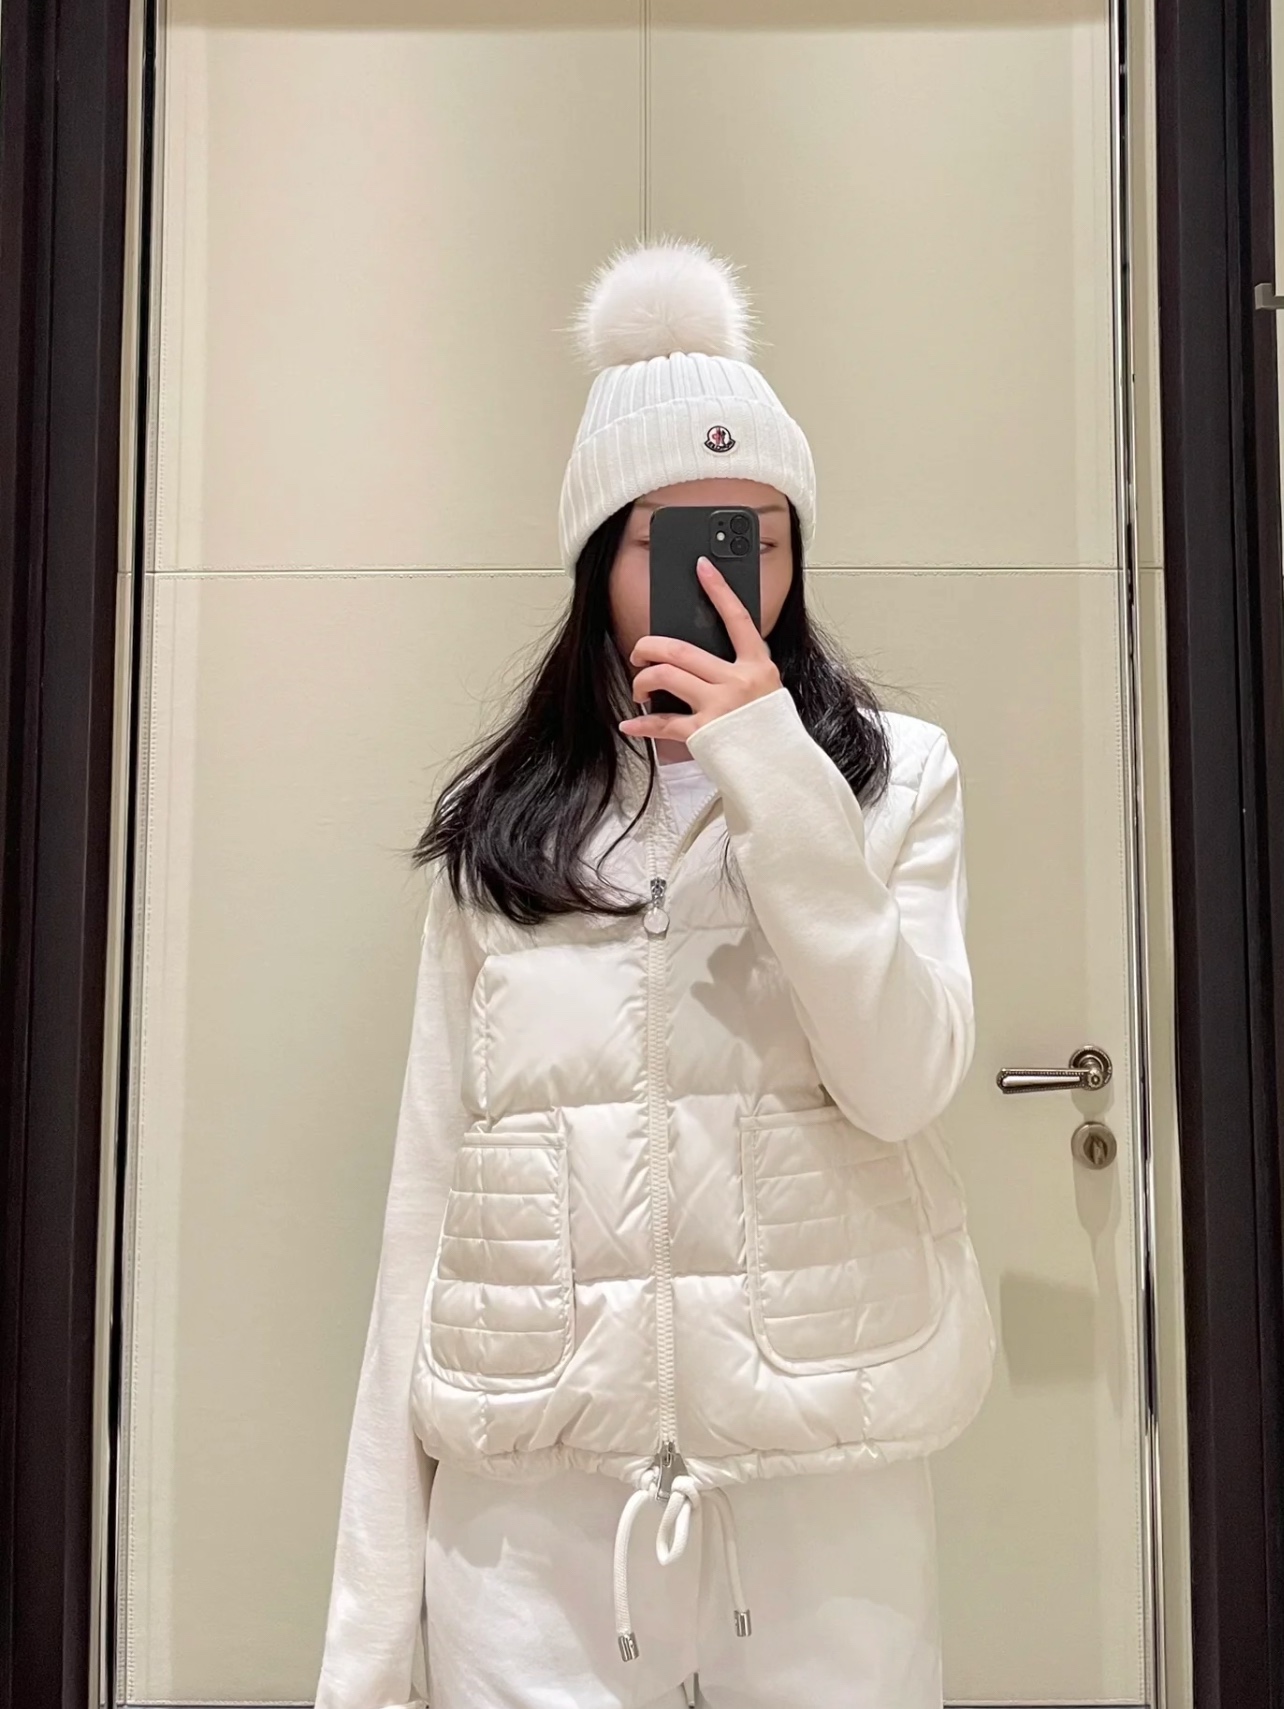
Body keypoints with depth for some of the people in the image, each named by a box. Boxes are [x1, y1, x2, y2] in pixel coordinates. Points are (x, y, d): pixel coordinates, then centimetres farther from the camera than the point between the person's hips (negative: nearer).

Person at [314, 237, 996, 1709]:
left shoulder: (894, 778, 3)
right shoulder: (498, 826, 6)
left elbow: (902, 1083, -10)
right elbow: (429, 1189, 4)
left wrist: (772, 772, -16)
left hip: (819, 1475, 0)